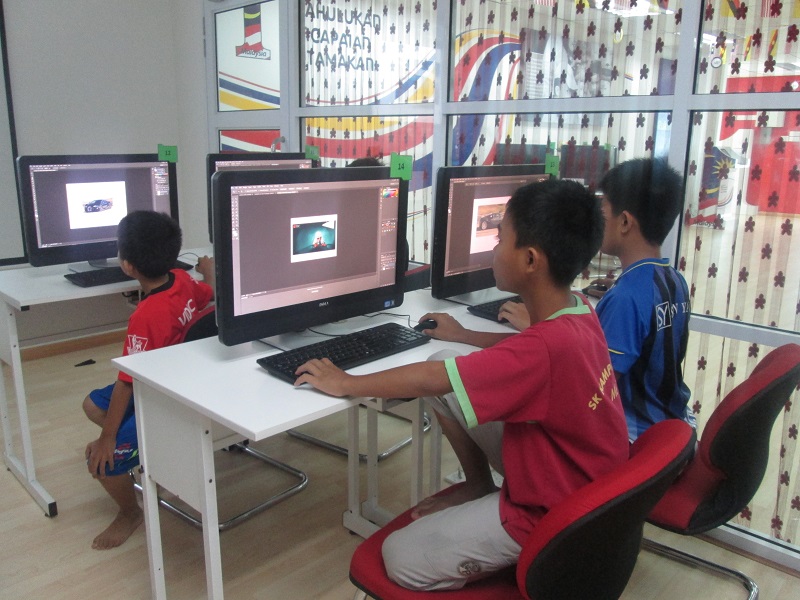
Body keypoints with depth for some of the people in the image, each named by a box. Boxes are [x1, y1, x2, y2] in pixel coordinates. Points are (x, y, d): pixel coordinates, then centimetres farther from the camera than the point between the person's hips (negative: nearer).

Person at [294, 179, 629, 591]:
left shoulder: (545, 348, -35)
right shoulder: (579, 311, -7)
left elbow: (426, 379, -30)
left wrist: (344, 383, -17)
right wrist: (464, 336, 18)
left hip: (549, 514, -8)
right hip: (576, 479, 8)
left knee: (401, 558, -3)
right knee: (443, 385, 2)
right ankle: (479, 486, 18)